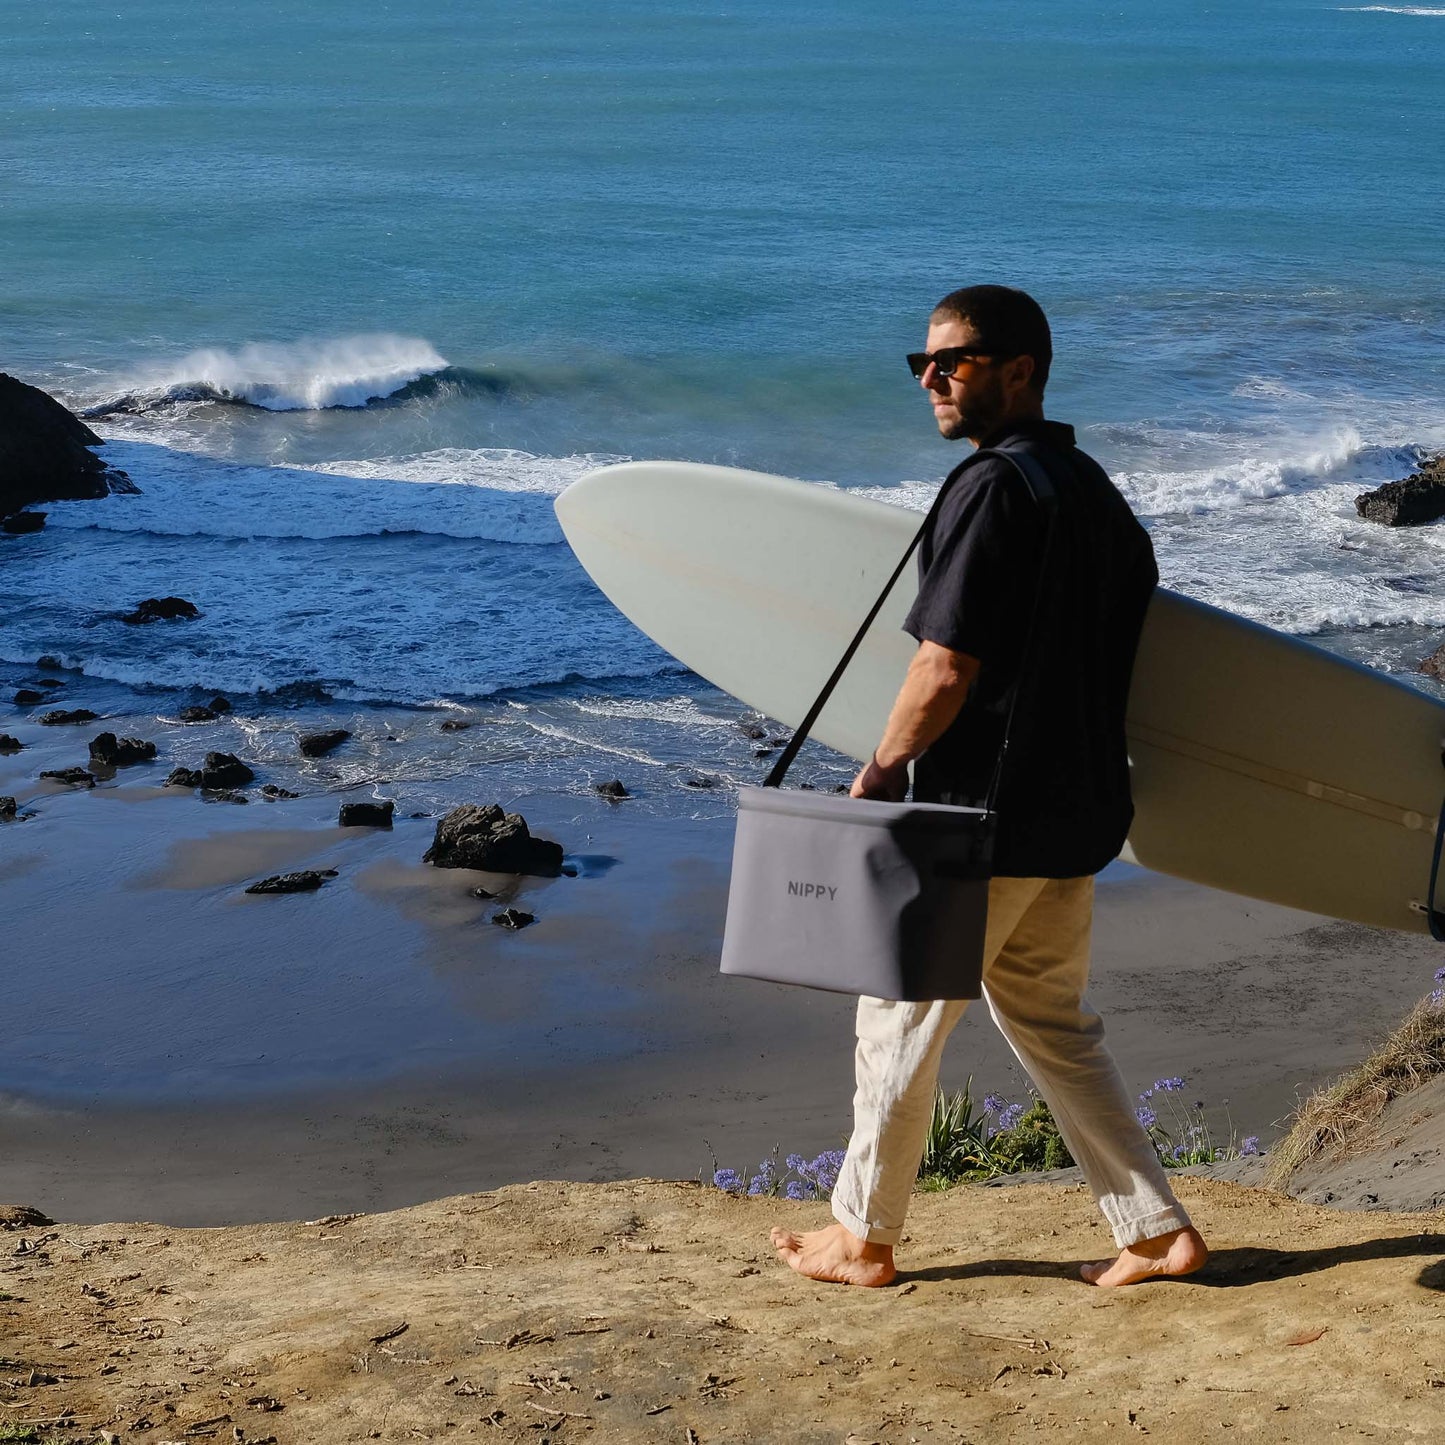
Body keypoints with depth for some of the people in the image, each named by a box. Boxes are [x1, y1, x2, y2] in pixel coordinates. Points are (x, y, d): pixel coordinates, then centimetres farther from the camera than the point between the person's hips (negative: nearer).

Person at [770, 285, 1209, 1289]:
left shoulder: (992, 488, -16)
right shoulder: (1097, 490, 11)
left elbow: (948, 668, -20)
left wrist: (880, 774, -8)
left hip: (983, 812, -8)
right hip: (1077, 809, 9)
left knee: (901, 1014, 7)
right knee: (1052, 1020, 20)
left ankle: (864, 1236, 19)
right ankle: (1158, 1231, 18)